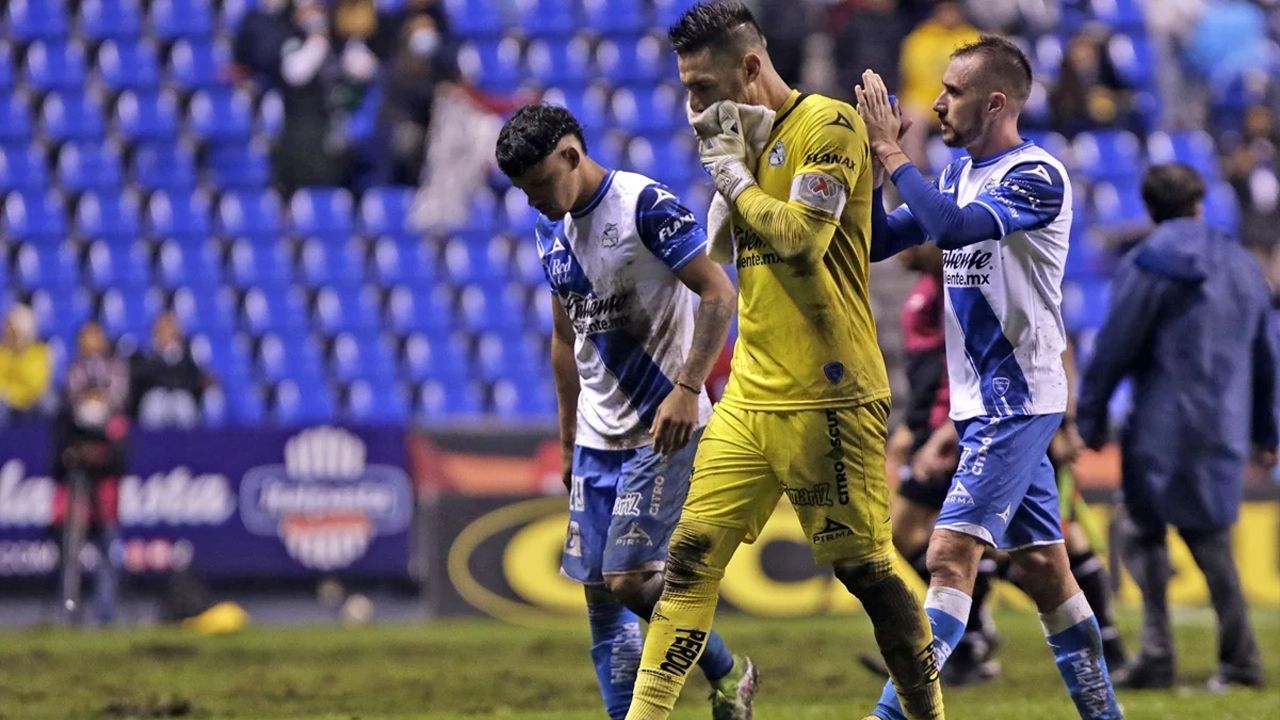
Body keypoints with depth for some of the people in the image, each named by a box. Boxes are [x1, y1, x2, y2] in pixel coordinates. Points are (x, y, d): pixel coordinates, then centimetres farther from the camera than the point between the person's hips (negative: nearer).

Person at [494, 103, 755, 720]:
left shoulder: (645, 206, -13)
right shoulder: (551, 229, 11)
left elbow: (719, 294, -15)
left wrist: (686, 389, -23)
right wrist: (568, 440, 20)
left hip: (664, 430, -8)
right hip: (597, 437, 8)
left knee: (630, 579, -13)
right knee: (600, 596, 3)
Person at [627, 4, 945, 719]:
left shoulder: (828, 124, -11)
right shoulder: (750, 137, 15)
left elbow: (802, 237, -22)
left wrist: (735, 177, -8)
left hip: (828, 398, -8)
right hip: (751, 395, 8)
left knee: (864, 567, -2)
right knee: (693, 553, 2)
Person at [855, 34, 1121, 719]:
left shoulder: (1038, 177, -15)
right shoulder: (957, 173, 12)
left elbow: (953, 227, -30)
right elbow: (879, 241, 11)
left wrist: (892, 155, -23)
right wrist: (873, 165, -4)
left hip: (1018, 398, -9)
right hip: (982, 400, 9)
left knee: (951, 553, -16)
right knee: (1041, 566, 11)